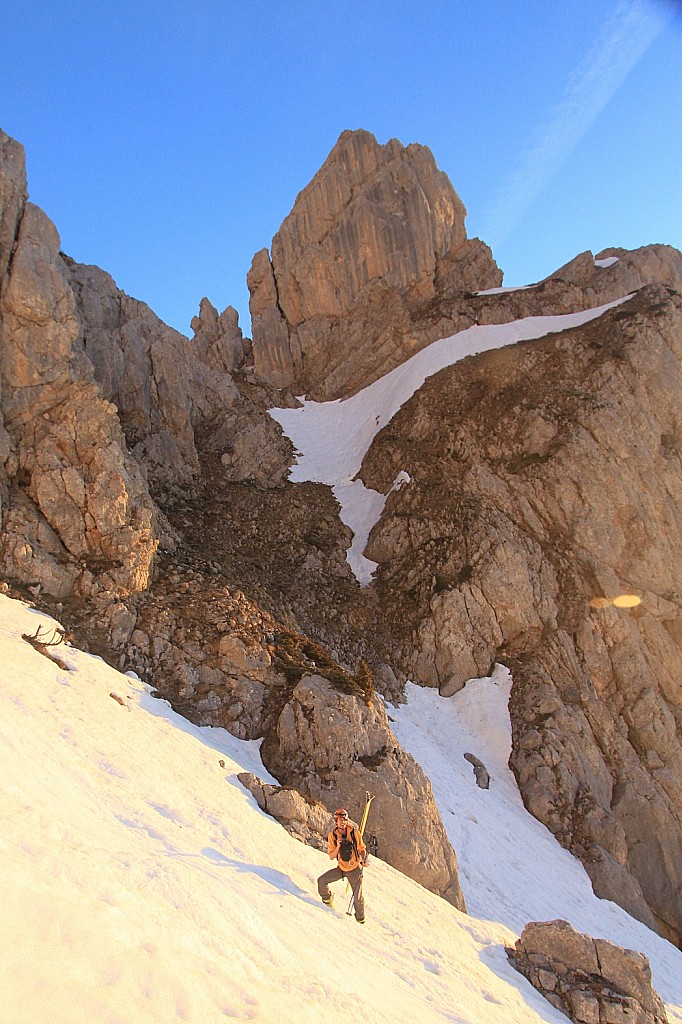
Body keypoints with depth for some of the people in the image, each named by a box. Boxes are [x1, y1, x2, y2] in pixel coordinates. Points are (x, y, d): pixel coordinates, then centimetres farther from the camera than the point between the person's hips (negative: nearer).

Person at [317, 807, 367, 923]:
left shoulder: (354, 832, -12)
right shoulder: (332, 835, -8)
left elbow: (362, 849, -1)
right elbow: (331, 857, -7)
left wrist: (363, 859, -21)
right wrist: (338, 847, -24)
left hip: (355, 870, -2)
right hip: (341, 868, 2)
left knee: (358, 898, -1)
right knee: (321, 881, -11)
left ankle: (360, 919, 26)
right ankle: (327, 900, 17)